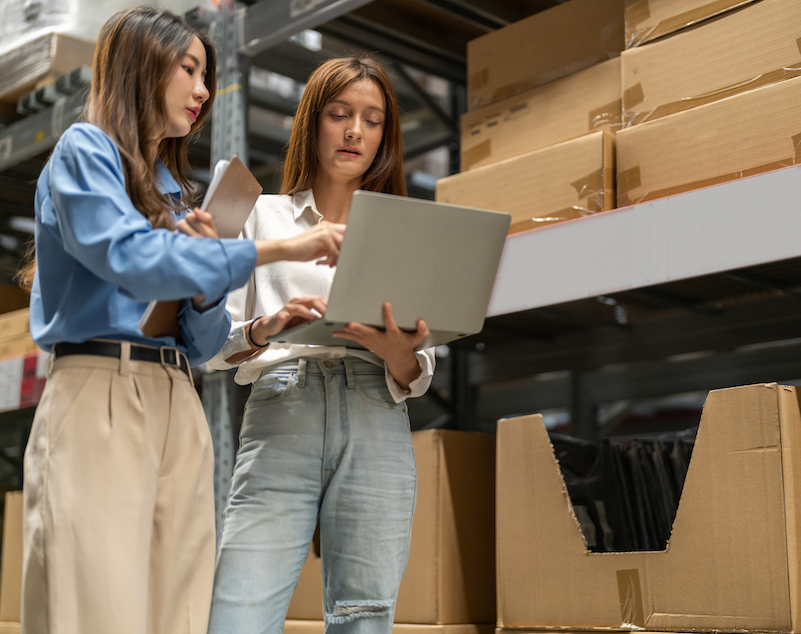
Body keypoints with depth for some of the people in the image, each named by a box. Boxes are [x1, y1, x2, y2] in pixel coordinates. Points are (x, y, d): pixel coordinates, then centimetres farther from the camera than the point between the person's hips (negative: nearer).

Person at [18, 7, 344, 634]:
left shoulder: (172, 190, 25)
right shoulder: (85, 149, 5)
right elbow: (130, 257, -16)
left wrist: (203, 272, 1)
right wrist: (279, 249, -17)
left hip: (180, 410, 7)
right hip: (102, 393, -6)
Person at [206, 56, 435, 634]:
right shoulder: (263, 217, 15)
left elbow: (416, 381, 12)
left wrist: (397, 352, -12)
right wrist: (268, 327, -13)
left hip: (376, 432, 1)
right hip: (280, 419, -1)